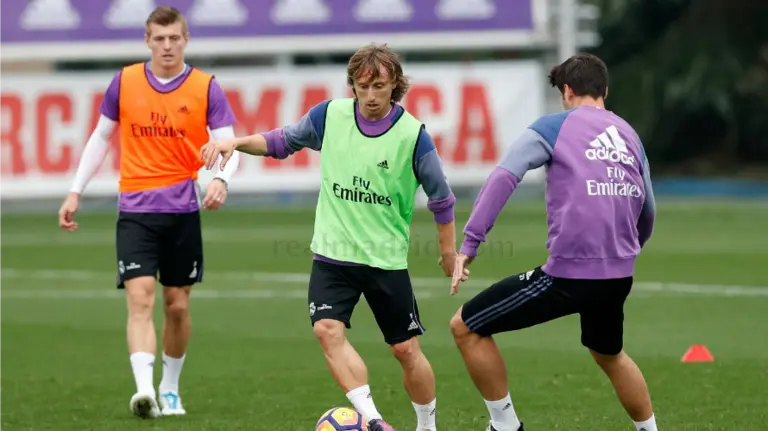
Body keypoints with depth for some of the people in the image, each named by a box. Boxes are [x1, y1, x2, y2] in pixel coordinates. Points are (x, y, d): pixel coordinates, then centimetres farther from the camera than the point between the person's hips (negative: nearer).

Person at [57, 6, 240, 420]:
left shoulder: (206, 87, -1)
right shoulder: (124, 82, 3)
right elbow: (101, 137, 13)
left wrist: (221, 179, -27)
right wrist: (75, 191, 9)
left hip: (183, 210, 0)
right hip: (135, 210, 0)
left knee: (177, 304, 8)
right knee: (140, 297, -15)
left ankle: (170, 390, 26)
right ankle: (144, 389, -26)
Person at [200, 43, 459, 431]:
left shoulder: (412, 135, -11)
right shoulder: (330, 115, -3)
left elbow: (441, 198, 1)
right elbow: (283, 141, 13)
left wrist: (449, 252, 9)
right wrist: (236, 143, -2)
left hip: (387, 259, -2)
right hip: (332, 253, 2)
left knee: (406, 349, 3)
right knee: (327, 330, -21)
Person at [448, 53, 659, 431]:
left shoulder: (554, 127, 0)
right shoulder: (630, 137, 17)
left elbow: (503, 178, -13)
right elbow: (647, 213, 26)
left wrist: (469, 243, -15)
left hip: (567, 274, -6)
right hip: (619, 276, 6)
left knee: (465, 328, 6)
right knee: (609, 355, 35)